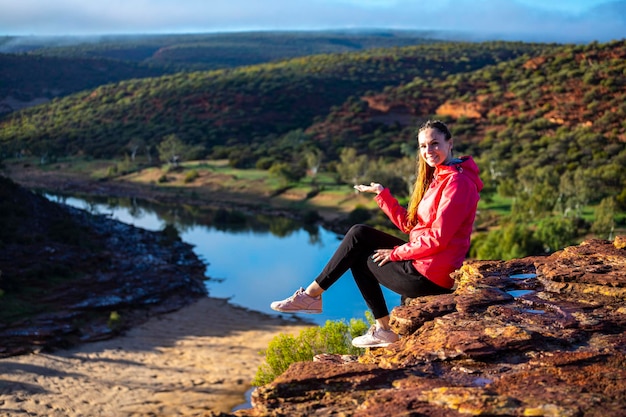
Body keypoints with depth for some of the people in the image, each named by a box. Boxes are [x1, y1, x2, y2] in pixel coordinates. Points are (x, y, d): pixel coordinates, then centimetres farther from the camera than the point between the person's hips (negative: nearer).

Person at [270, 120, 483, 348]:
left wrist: (395, 253, -13)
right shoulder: (436, 177, 14)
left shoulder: (457, 182, -16)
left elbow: (438, 238, -22)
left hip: (431, 275, -9)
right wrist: (382, 194, 5)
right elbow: (408, 224, 11)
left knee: (358, 257, 0)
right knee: (359, 234, 6)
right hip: (422, 260, 9)